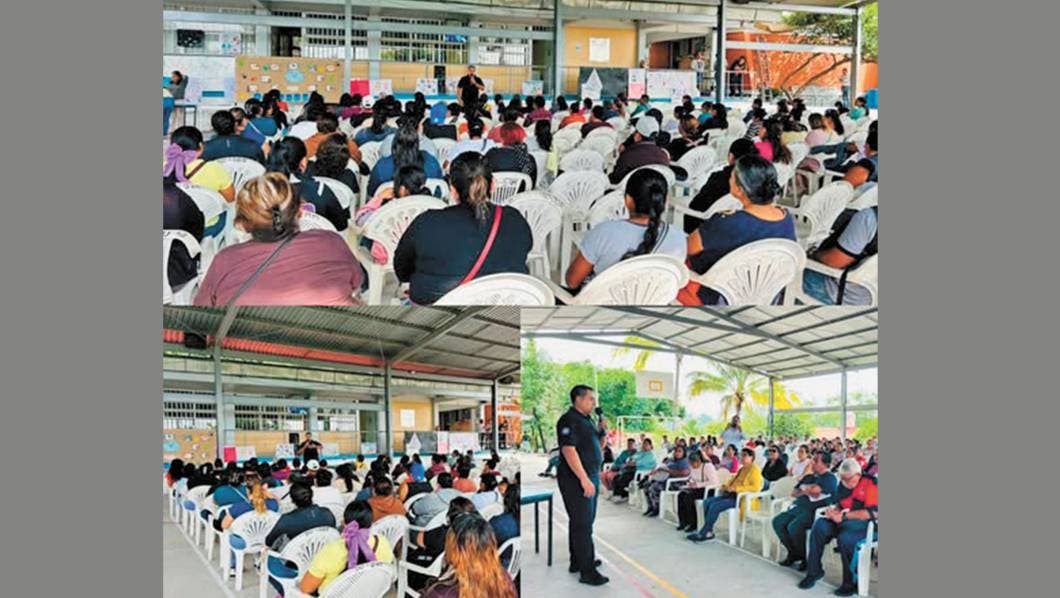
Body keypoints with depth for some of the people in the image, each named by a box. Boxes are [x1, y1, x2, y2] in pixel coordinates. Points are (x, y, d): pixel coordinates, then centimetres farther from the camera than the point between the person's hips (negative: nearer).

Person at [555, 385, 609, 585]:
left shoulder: (587, 420, 16)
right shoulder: (569, 420, -13)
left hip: (590, 477, 10)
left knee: (582, 522, 16)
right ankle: (587, 572, -7)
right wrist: (584, 479, -27)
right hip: (576, 479, -10)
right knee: (582, 524, -8)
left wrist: (603, 431, 5)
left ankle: (577, 561, 26)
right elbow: (569, 450, -23)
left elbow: (597, 449, 25)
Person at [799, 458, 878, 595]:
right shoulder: (844, 484, 11)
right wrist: (834, 510, -1)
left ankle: (852, 582, -20)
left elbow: (872, 512, -20)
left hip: (864, 523, -7)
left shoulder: (869, 483, -11)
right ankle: (813, 572, -9)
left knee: (845, 537, -36)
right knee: (820, 525, -19)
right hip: (844, 522, 7)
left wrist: (844, 516, -19)